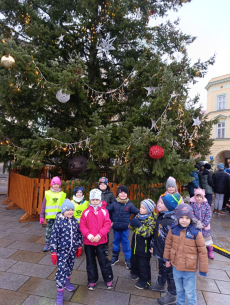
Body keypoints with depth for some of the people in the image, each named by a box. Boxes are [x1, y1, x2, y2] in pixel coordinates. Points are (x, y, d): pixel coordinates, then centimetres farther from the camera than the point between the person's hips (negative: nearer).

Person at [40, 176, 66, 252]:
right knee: (48, 230, 8)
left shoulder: (63, 194, 1)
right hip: (49, 216, 0)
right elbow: (43, 205, 4)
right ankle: (47, 244, 24)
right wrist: (42, 216, 3)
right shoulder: (47, 193, 1)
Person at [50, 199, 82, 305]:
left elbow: (78, 234, 7)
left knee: (69, 267, 21)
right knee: (62, 270, -2)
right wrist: (53, 252, -13)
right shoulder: (59, 221, -18)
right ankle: (60, 294, 14)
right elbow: (54, 237, -14)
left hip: (72, 250, 5)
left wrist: (79, 247, 11)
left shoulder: (74, 221, -3)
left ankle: (67, 282, 47)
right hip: (62, 250, -5)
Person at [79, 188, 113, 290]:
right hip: (88, 241, 2)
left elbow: (107, 225, -10)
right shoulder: (86, 212, -5)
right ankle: (92, 281, 34)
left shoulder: (104, 211, -6)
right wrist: (89, 235, -17)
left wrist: (99, 235, -18)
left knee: (103, 260, 9)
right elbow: (82, 226, -6)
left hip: (100, 241, -1)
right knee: (90, 261, 15)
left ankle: (108, 279, 30)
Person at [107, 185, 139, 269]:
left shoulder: (129, 204, -9)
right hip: (116, 228, 1)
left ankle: (128, 259, 25)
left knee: (126, 243, 8)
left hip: (125, 228, -1)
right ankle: (115, 257, 37)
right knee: (115, 242, 17)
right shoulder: (114, 203, -8)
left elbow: (137, 213, -3)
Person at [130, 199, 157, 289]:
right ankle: (135, 272, 49)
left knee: (144, 263, 8)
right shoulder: (139, 215, -1)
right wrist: (132, 223, -14)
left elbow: (148, 233, -28)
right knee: (134, 259, 24)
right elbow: (132, 228, 8)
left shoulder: (151, 219, -20)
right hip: (135, 243, 7)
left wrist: (140, 225, -35)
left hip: (144, 245, -7)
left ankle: (145, 280, 28)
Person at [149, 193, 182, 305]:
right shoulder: (161, 216, 0)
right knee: (161, 269, 29)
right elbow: (156, 233, 11)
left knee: (170, 273, 11)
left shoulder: (171, 221, -30)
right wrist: (153, 245, 16)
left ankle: (172, 295, 31)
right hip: (160, 251, 9)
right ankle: (160, 284, 52)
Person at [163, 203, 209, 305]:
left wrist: (203, 269, -7)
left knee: (190, 293, 15)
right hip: (176, 267, 4)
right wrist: (167, 259, 10)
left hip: (190, 270, -3)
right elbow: (168, 244, 2)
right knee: (179, 289, 27)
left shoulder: (196, 232, -21)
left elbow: (202, 251, -13)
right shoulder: (173, 230, -13)